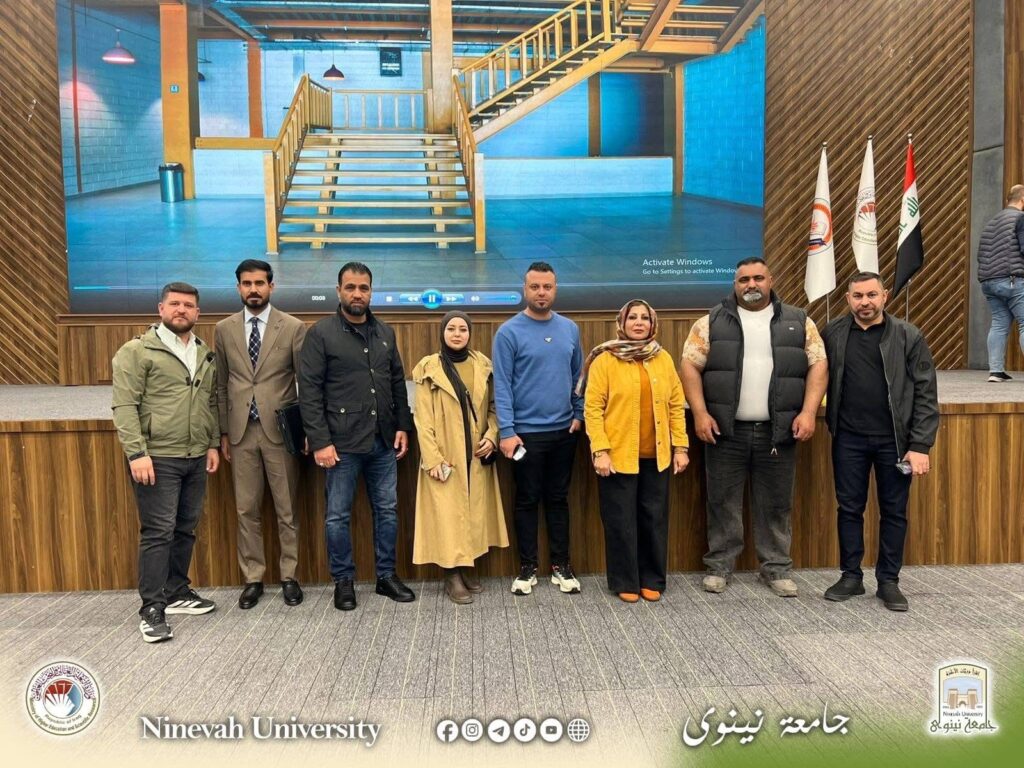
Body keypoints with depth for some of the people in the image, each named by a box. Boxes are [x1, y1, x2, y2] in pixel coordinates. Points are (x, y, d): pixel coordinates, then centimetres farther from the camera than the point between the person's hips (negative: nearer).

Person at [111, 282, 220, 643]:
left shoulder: (206, 354, 13)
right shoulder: (137, 351, -5)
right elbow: (124, 406, -11)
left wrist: (213, 444, 10)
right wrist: (137, 453, -17)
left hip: (196, 458, 6)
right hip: (157, 458, -6)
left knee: (186, 529, 13)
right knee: (158, 531, -4)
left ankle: (177, 592, 27)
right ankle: (152, 609, 6)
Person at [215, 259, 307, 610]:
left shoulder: (293, 327, -2)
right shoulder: (224, 329, 7)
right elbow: (221, 385, 10)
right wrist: (223, 432, 7)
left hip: (280, 429, -2)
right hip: (241, 431, 2)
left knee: (287, 508, 6)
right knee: (247, 509, 8)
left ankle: (288, 576, 20)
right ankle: (253, 578, 21)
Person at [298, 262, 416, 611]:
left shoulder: (385, 332, 10)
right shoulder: (320, 333, -5)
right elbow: (309, 392, -9)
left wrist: (403, 426, 7)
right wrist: (320, 441, -14)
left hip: (383, 440, 5)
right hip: (342, 442, -4)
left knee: (387, 510, 12)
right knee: (338, 515, 6)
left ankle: (387, 576, 26)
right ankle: (343, 581, 22)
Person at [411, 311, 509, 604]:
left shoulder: (483, 366, 7)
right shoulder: (429, 368, -3)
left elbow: (493, 406, 9)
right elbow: (423, 418, -7)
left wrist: (492, 436, -8)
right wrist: (432, 457, -14)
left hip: (477, 456, 4)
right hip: (445, 457, -3)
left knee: (475, 512, 8)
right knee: (448, 514, -2)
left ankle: (468, 567, 22)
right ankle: (452, 576, 8)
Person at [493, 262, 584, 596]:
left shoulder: (569, 328, 6)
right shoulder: (509, 331, -8)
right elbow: (502, 385, -11)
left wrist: (579, 414, 5)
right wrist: (506, 431, -16)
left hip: (564, 431, 4)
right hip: (526, 432, -4)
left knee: (558, 499, 13)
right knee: (527, 501, 7)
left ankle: (561, 565, 24)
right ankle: (528, 567, 20)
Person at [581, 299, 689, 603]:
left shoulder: (663, 359, 8)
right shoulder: (605, 360, -5)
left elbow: (676, 405, 9)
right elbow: (593, 408, -8)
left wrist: (680, 446, 4)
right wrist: (600, 450, -15)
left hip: (656, 455, 4)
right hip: (618, 455, -4)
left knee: (654, 519, 10)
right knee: (621, 521, 5)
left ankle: (651, 580, 24)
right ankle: (624, 582, 18)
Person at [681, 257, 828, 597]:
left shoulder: (799, 322, 8)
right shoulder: (712, 322, 4)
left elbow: (818, 365, 5)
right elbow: (691, 366, 0)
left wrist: (808, 412, -6)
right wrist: (700, 413, -9)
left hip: (777, 431, 1)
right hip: (726, 430, -1)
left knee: (776, 503, 10)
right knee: (722, 500, 7)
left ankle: (777, 567, 23)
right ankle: (719, 565, 19)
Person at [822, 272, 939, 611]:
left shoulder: (908, 337, -4)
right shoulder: (832, 334, 0)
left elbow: (926, 395, -4)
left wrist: (920, 446, -9)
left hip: (894, 440, -1)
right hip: (848, 439, 1)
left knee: (894, 511, 9)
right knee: (849, 508, 9)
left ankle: (888, 581, 22)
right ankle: (851, 576, 23)